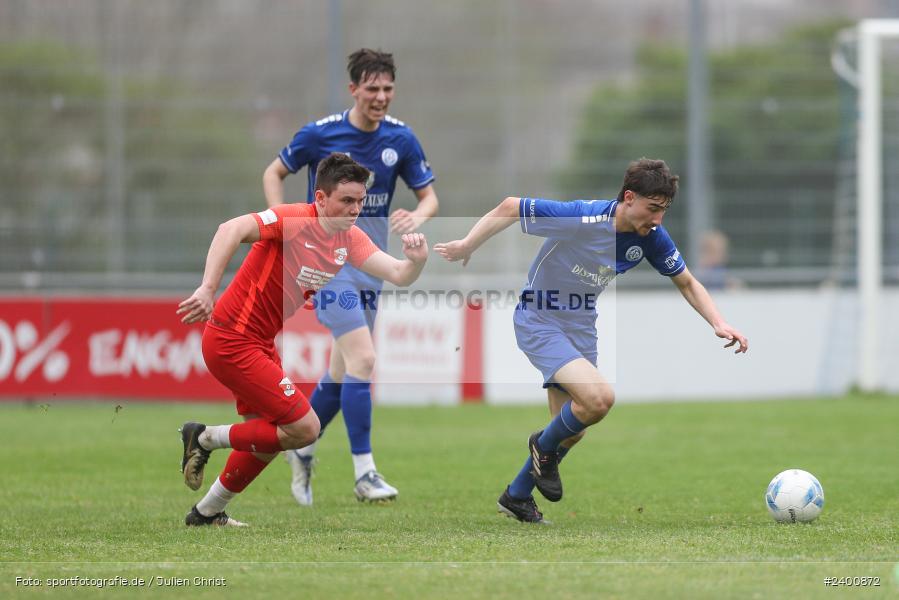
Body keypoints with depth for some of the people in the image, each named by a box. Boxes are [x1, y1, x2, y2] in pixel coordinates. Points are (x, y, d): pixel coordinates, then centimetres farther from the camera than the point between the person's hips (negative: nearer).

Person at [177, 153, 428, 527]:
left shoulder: (350, 240, 3)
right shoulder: (294, 220, -21)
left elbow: (398, 275, -3)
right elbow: (232, 230, -34)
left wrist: (416, 261, -26)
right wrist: (207, 290, -43)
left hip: (260, 343, 10)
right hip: (231, 340, -10)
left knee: (270, 437, 21)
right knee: (304, 428, -12)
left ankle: (207, 513, 37)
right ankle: (206, 439, 3)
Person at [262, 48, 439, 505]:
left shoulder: (400, 139, -1)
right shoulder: (320, 134, -10)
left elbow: (429, 196, 5)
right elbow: (274, 173, 5)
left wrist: (417, 217, -18)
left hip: (370, 263, 5)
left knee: (343, 372, 13)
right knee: (363, 358, -19)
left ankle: (302, 449, 36)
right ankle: (364, 472, -16)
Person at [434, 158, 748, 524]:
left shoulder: (652, 238, -10)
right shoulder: (579, 219, -29)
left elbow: (686, 282, 4)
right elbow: (509, 208, -19)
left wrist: (718, 323, -9)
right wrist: (468, 245, -19)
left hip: (581, 325, 7)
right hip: (538, 321, -7)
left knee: (573, 429, 12)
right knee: (599, 398, -26)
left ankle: (516, 497, 35)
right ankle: (545, 448, 5)